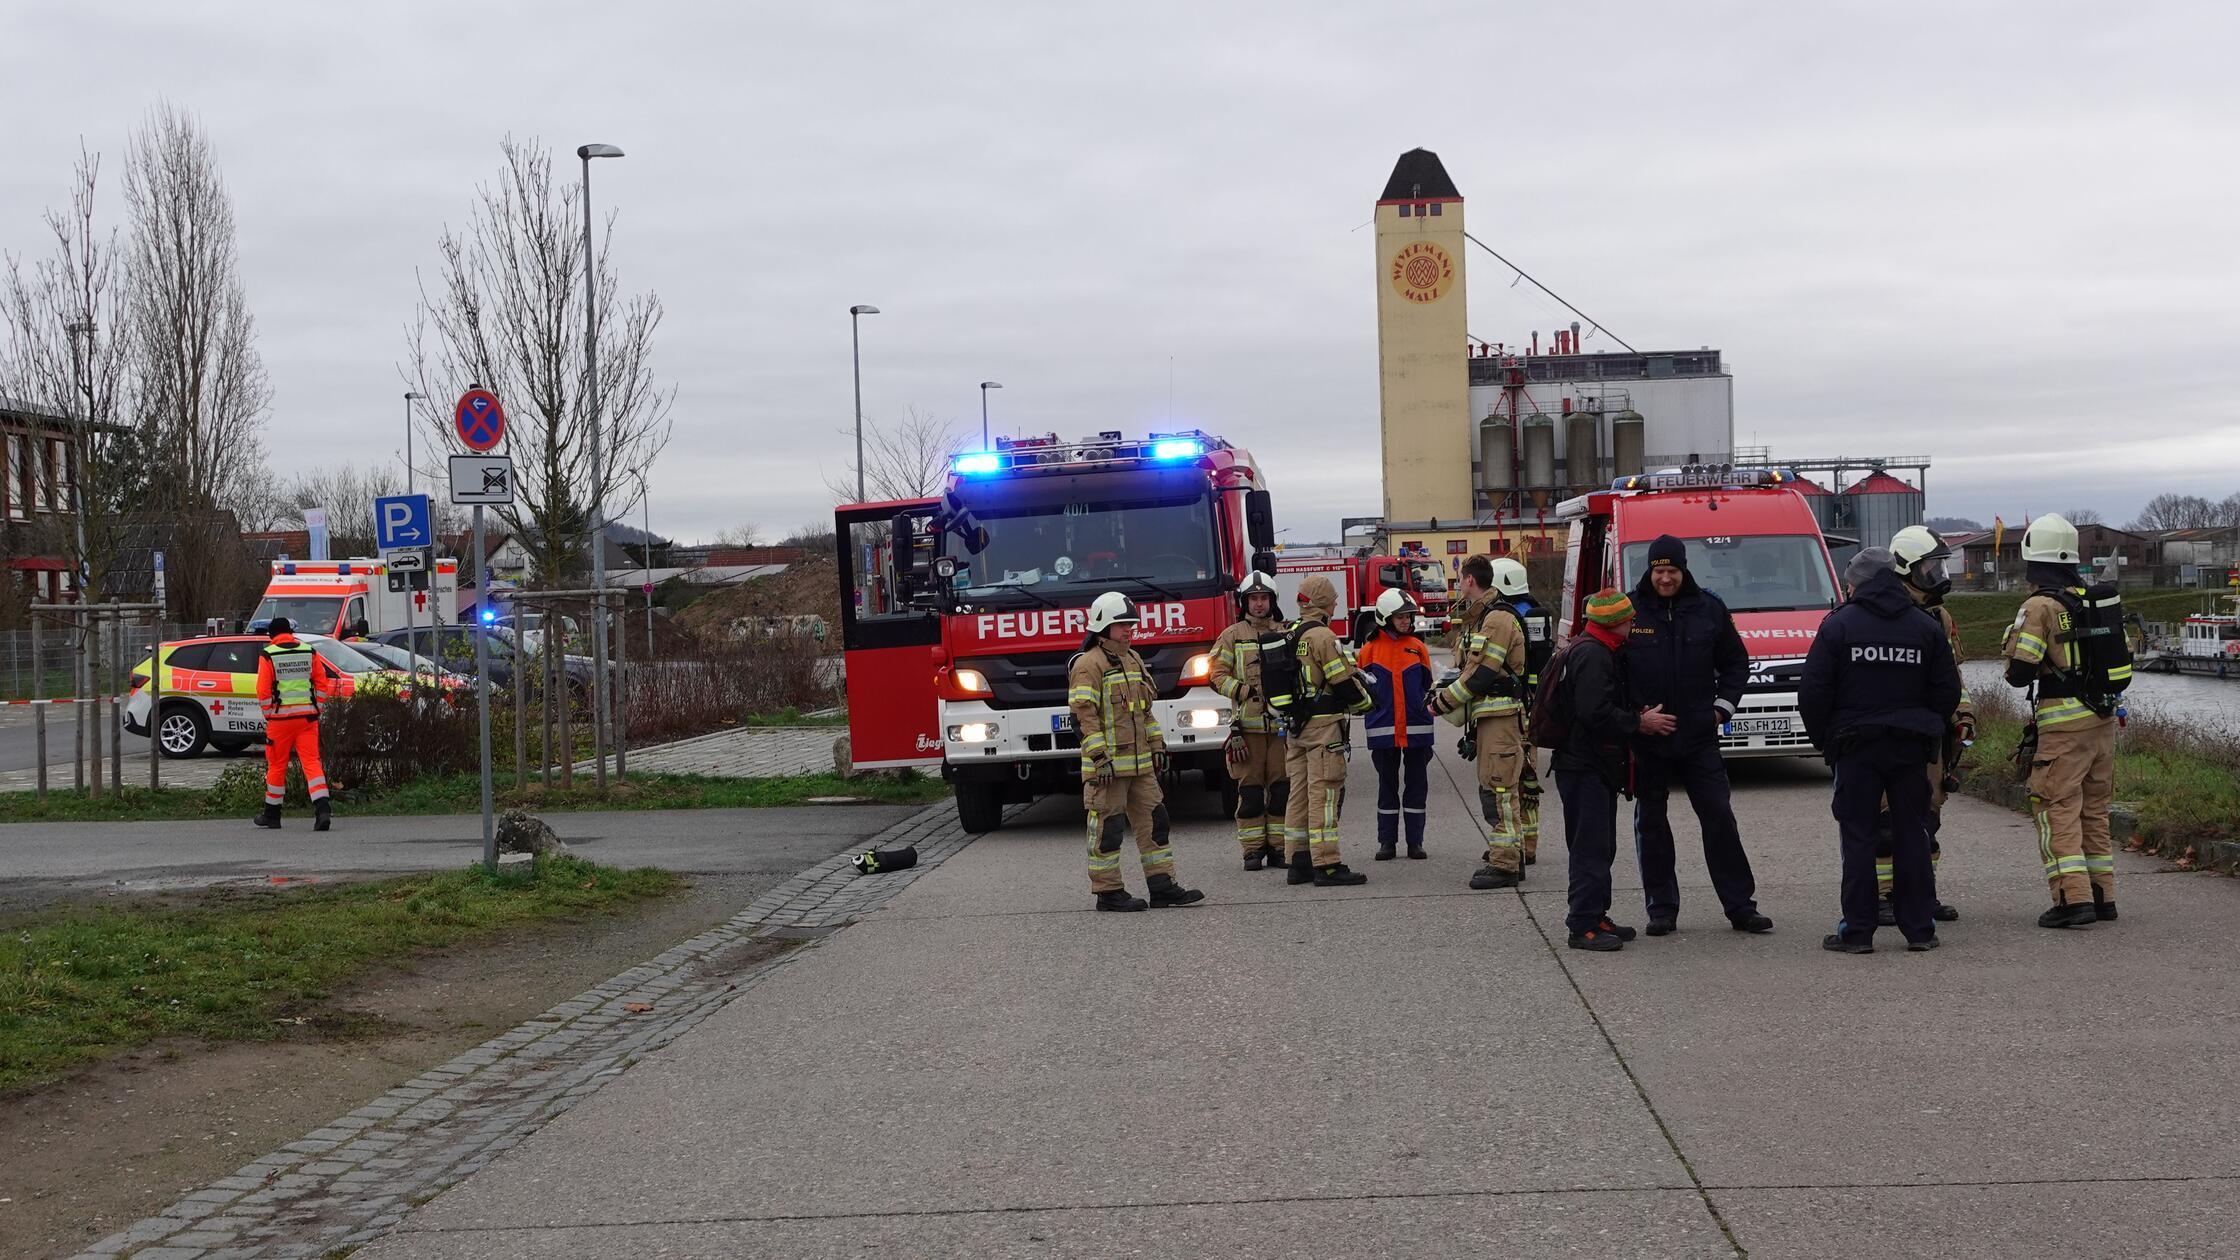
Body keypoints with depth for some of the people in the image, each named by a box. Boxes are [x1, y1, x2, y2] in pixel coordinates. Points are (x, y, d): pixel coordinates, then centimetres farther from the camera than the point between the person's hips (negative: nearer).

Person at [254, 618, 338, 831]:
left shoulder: (267, 656, -3)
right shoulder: (310, 652, 6)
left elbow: (263, 691, -7)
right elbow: (322, 685, 8)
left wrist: (268, 714, 5)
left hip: (281, 718, -2)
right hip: (307, 717, 2)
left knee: (277, 765, 10)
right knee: (311, 761, -1)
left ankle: (272, 815, 21)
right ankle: (322, 810, -18)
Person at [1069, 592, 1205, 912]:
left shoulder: (1133, 660, 17)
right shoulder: (1089, 664, -10)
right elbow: (1085, 715, -15)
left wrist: (1157, 747, 19)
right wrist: (1099, 758, -20)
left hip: (1139, 763, 9)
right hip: (1108, 763, -9)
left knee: (1153, 820, 7)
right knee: (1108, 827, -3)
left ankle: (1162, 885, 11)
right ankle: (1108, 892, 3)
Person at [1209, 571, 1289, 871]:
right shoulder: (1232, 636, 6)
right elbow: (1218, 675, 1)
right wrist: (1248, 692, -12)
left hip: (1282, 723, 2)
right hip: (1247, 725, -2)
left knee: (1281, 787, 2)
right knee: (1250, 789, -1)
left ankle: (1278, 847, 9)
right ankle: (1253, 849, 5)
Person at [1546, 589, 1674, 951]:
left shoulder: (1600, 651, 19)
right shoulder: (1592, 655, -17)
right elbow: (1596, 712, -25)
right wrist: (1639, 723, -16)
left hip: (1597, 765, 11)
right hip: (1584, 768, -11)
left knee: (1600, 847, 16)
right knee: (1591, 848, -10)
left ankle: (1596, 918, 23)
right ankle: (1583, 926, -9)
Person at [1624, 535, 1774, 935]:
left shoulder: (1708, 609, 3)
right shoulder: (1630, 610, -3)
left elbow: (1735, 661, 15)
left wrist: (1724, 705, 4)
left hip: (1699, 736, 1)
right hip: (1646, 740, -1)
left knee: (1720, 819, 1)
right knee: (1651, 823, 5)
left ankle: (1740, 906, 8)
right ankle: (1661, 909, 14)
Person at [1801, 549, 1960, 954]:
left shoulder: (1838, 625, -4)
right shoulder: (1927, 626, 7)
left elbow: (1813, 692, -6)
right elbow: (1948, 692, 7)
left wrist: (1823, 738, 6)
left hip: (1856, 746, -3)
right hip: (1911, 747, 3)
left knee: (1858, 837, 1)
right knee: (1912, 836, 8)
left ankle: (1857, 931, 0)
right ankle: (1920, 928, 9)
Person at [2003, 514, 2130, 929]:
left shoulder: (2040, 607, -13)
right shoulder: (2100, 600, 9)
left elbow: (2019, 673, -15)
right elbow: (2123, 658, 15)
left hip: (2064, 724, -7)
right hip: (2104, 720, 7)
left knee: (2057, 810, -4)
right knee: (2094, 809, 16)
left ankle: (2074, 898, -12)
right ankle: (2102, 895, 18)